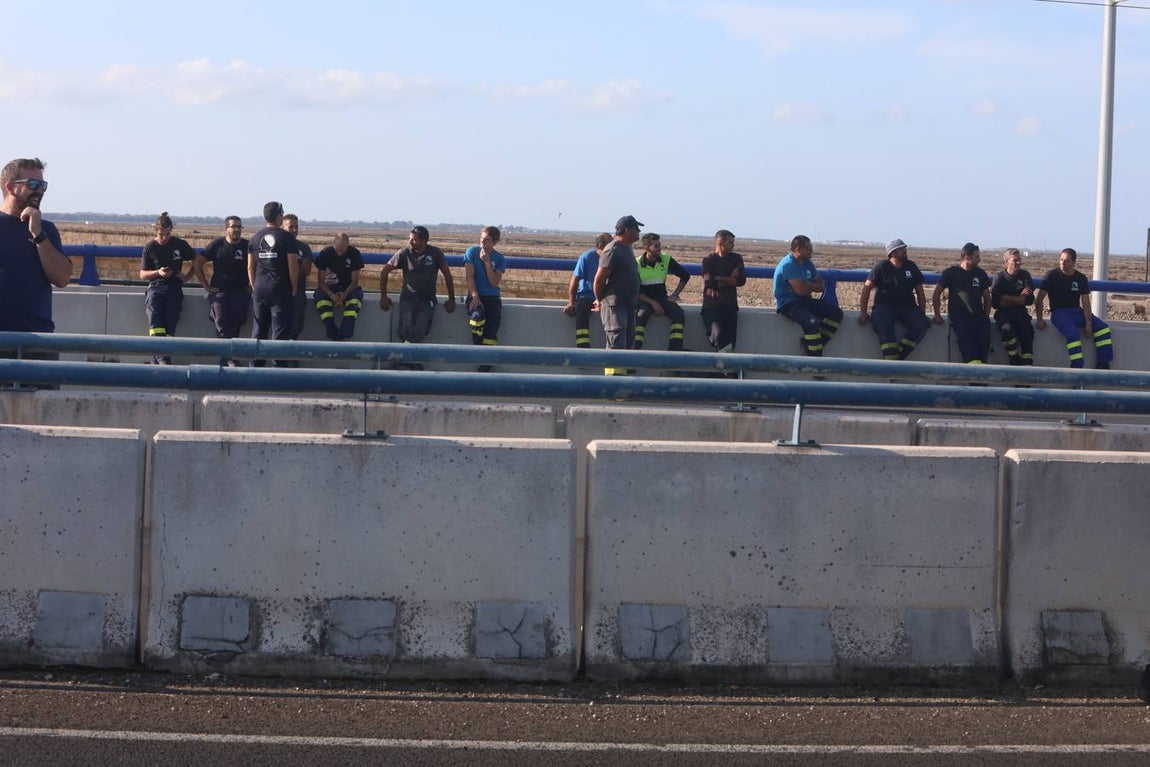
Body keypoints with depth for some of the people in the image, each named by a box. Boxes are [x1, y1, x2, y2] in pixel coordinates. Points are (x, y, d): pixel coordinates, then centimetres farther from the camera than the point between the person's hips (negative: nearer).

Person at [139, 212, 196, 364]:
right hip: (155, 287, -1)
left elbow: (196, 262, 21)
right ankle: (162, 358, -35)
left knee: (170, 325, -12)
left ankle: (156, 362, -11)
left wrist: (187, 276, 6)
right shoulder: (150, 247, 6)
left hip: (174, 288, 1)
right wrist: (158, 272, -8)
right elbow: (142, 274, 11)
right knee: (155, 321, -24)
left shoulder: (180, 245, 6)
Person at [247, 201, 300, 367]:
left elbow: (250, 267, 9)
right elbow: (293, 266, -10)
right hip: (281, 290, -4)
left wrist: (254, 287, 16)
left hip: (260, 289, 4)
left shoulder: (256, 238, 8)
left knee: (258, 331, 10)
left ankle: (255, 366, 12)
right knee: (280, 332, -2)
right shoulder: (287, 238, -7)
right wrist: (293, 289, 0)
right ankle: (281, 366, -4)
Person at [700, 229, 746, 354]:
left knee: (731, 337, -12)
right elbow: (708, 282, -10)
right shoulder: (708, 260, 6)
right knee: (717, 334, -24)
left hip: (730, 305, 3)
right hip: (712, 305, -2)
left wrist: (719, 279, -3)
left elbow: (741, 280, 1)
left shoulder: (736, 259, 16)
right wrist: (730, 280, 1)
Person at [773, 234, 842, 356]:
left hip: (804, 301, 9)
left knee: (836, 313, -4)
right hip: (788, 304, -9)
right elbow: (801, 290, -24)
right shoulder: (788, 265, -15)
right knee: (811, 322, -34)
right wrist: (813, 286, -2)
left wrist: (808, 286, -9)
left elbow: (822, 285, 12)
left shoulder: (807, 263, 13)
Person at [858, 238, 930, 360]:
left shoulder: (911, 266, 11)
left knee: (923, 324, -24)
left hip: (908, 307, 4)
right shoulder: (881, 266, -1)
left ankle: (898, 356, -27)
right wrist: (863, 312, -14)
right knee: (883, 326, -36)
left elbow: (919, 291, 15)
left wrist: (922, 314, 7)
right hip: (885, 306, -4)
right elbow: (867, 287, -6)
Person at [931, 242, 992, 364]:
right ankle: (973, 362, -42)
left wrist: (986, 316, 11)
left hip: (978, 314, 4)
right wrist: (937, 315, 4)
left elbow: (987, 298, 23)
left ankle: (982, 362, -26)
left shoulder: (980, 274, 16)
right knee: (964, 335, -30)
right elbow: (936, 294, 11)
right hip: (958, 314, -4)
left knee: (984, 331, -23)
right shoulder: (951, 272, 6)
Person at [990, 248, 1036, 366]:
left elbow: (1029, 300, 1)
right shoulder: (1000, 277, 3)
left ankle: (1027, 365, -26)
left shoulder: (1025, 275, 10)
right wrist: (1019, 298, -6)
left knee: (1027, 331, -24)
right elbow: (995, 302, -8)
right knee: (1007, 329, -33)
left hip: (1020, 313, 2)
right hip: (1003, 313, -2)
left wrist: (1008, 299, -8)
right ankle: (1015, 362, -20)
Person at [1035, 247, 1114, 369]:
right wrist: (1039, 319, -11)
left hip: (1077, 311, 5)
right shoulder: (1052, 276, -3)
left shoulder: (1081, 278, 6)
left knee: (1103, 328, -14)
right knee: (1073, 334, -34)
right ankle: (1077, 367, -33)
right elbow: (1039, 299, -2)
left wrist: (1088, 323, -12)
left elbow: (1085, 303, 2)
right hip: (1059, 312, -5)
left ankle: (1103, 364, -11)